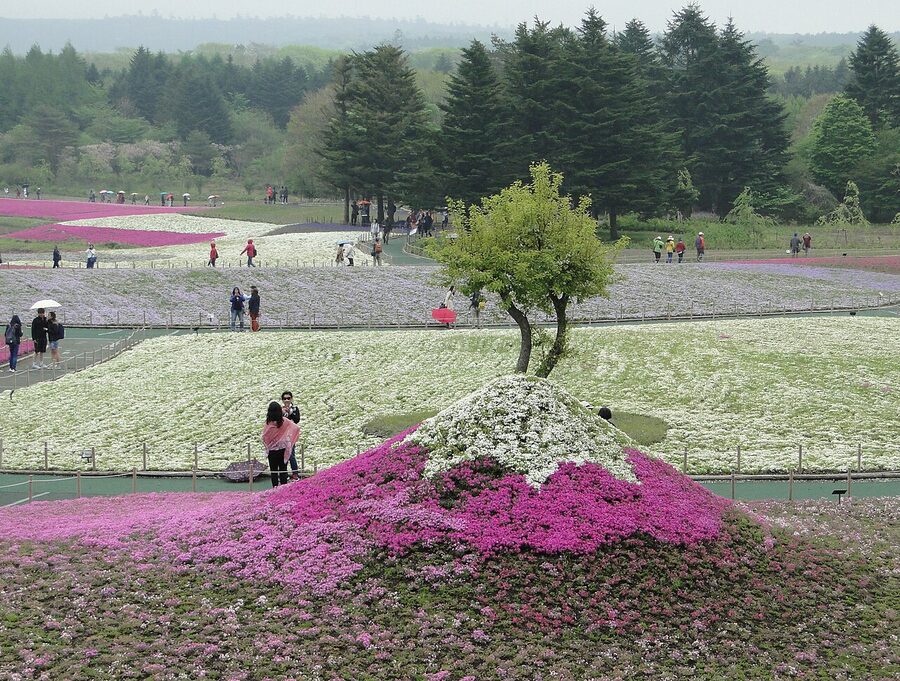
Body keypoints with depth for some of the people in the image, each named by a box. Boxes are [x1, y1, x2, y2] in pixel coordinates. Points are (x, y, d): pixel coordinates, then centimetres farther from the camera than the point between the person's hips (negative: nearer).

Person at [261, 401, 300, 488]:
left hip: (272, 450, -2)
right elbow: (297, 428, -6)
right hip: (283, 449, 2)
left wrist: (267, 446, 9)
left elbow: (264, 437, -11)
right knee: (283, 469, 12)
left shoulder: (269, 423, -17)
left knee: (273, 471, 9)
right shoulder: (285, 421, -10)